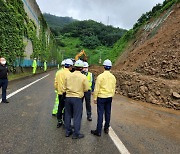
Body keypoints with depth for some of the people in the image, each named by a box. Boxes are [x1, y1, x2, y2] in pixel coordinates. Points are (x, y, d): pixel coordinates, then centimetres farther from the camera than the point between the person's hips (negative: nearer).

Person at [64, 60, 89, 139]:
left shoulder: (68, 76, -1)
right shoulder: (83, 77, -10)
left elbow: (65, 87, 7)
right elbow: (86, 89, -3)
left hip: (68, 97, 4)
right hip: (77, 98, -4)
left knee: (68, 115, 17)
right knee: (77, 116, 6)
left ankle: (68, 132, 29)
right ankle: (76, 134, 15)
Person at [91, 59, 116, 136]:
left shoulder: (100, 76, -14)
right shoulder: (113, 77, 3)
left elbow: (97, 88, -12)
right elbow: (113, 88, 10)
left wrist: (95, 98, -4)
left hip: (101, 97, -5)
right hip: (109, 97, 5)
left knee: (100, 114, 0)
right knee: (108, 113, 14)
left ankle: (98, 131, 8)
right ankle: (106, 128, 28)